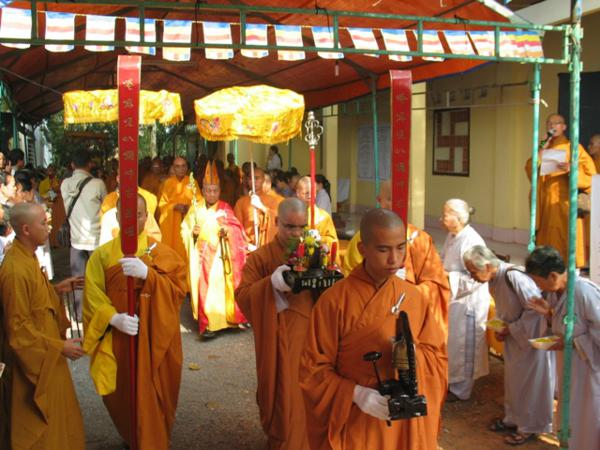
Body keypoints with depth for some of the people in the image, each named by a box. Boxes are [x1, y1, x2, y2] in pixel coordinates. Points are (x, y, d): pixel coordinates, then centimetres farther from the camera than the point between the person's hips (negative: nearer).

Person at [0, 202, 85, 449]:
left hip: (44, 353, 9)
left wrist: (55, 289, 6)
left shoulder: (25, 257, 2)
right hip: (34, 357, -9)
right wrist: (58, 346, -21)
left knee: (53, 413, 24)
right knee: (38, 421, 8)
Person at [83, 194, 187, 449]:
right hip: (117, 338, 1)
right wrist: (113, 318, -21)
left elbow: (178, 289, -10)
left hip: (153, 337, -1)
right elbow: (93, 296, -4)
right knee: (122, 395, 13)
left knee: (151, 397, 2)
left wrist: (147, 273, -25)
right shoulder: (102, 255, 2)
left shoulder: (162, 253, 1)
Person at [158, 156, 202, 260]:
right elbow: (162, 204, 2)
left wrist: (190, 207, -16)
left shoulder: (192, 183, 4)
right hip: (172, 223, 0)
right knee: (173, 246, -3)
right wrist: (175, 206, -15)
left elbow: (199, 202, 3)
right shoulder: (168, 183, 3)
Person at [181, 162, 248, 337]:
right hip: (201, 256, 2)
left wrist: (228, 231, -22)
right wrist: (192, 232, -13)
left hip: (219, 254, -2)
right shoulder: (195, 209, 7)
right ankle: (207, 323, 6)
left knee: (219, 285, -10)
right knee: (204, 288, 0)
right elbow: (184, 229, 8)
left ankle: (217, 321, -5)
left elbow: (237, 228, -2)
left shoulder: (225, 208, 1)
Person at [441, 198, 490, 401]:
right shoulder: (452, 236, 3)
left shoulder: (471, 241, -25)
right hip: (454, 300, 9)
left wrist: (447, 276, -24)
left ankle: (460, 389, 22)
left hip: (468, 302, -9)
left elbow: (475, 278, -25)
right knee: (452, 344, 20)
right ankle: (453, 382, 36)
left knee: (462, 346, 6)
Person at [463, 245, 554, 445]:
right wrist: (499, 327, -3)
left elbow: (536, 308, -27)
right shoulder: (493, 279, -3)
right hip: (514, 337, 8)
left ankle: (530, 426, 21)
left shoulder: (513, 276, -30)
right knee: (513, 379, 18)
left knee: (531, 382, 6)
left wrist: (511, 329, -20)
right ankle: (513, 418, 35)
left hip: (532, 336, -8)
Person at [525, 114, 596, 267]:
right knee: (547, 237, 2)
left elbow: (590, 172, -3)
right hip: (546, 201, 4)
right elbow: (530, 171, 5)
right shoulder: (542, 148, 17)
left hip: (565, 201, -4)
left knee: (568, 236, -9)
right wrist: (542, 151, -3)